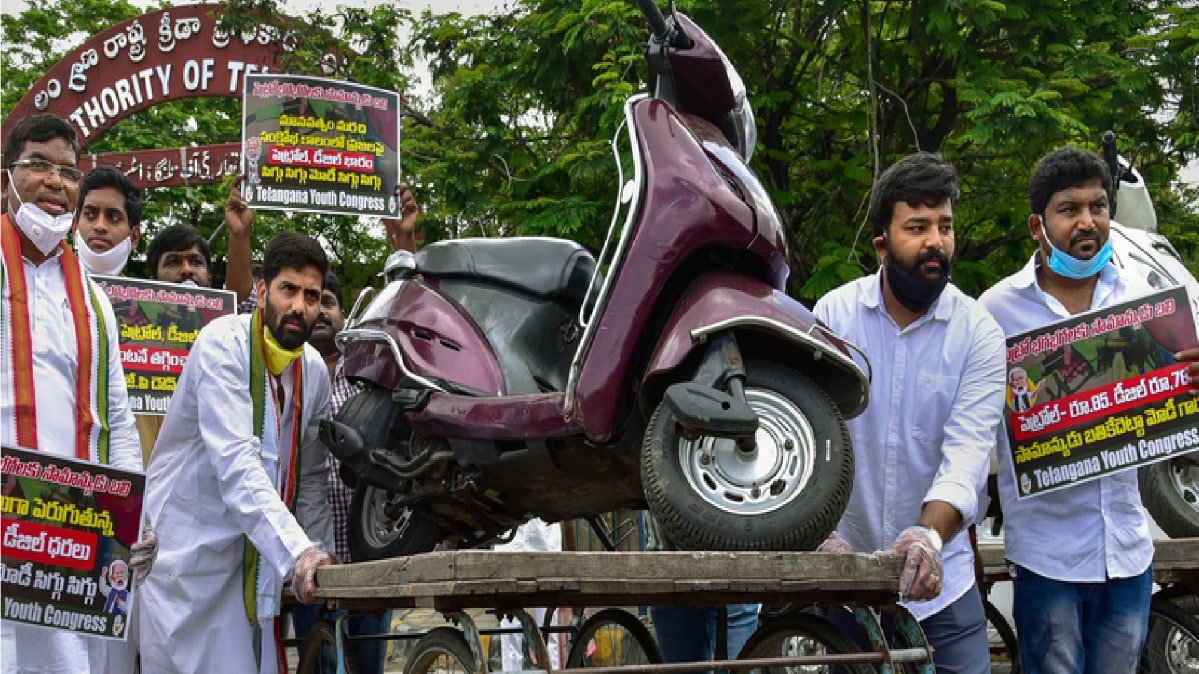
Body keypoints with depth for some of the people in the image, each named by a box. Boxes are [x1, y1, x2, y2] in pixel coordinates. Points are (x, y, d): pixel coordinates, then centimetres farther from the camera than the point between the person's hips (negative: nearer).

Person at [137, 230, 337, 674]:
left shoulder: (315, 371, 5)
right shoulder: (223, 342, -15)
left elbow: (312, 479, 13)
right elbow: (235, 462, -27)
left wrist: (318, 563, 3)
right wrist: (296, 550, -35)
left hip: (253, 564, 6)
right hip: (185, 550, -6)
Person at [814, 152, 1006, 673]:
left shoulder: (978, 333, -7)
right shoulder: (834, 313, -5)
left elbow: (968, 453, -18)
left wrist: (929, 536, -36)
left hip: (941, 581, 0)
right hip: (843, 576, 1)